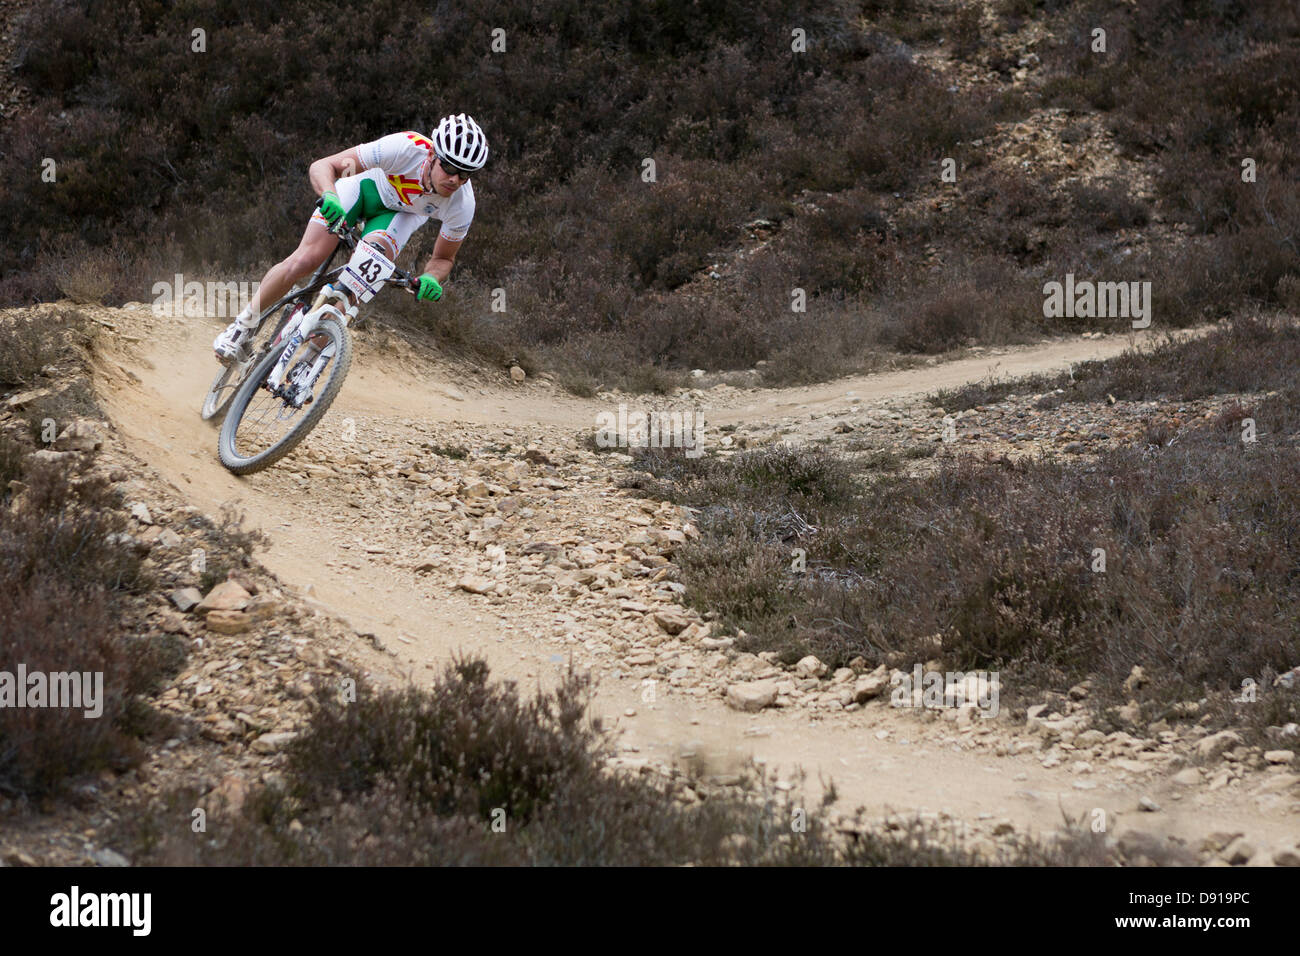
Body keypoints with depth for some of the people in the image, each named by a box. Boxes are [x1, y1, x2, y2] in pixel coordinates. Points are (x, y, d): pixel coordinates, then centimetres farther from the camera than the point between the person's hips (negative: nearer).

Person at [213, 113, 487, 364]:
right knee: (306, 260, -18)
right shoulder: (407, 147, -40)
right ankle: (243, 325, 2)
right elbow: (321, 166, -33)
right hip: (367, 184, -1)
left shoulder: (462, 205, -30)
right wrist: (329, 196, -54)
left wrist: (431, 279, -34)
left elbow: (444, 258, -10)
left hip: (401, 212, 2)